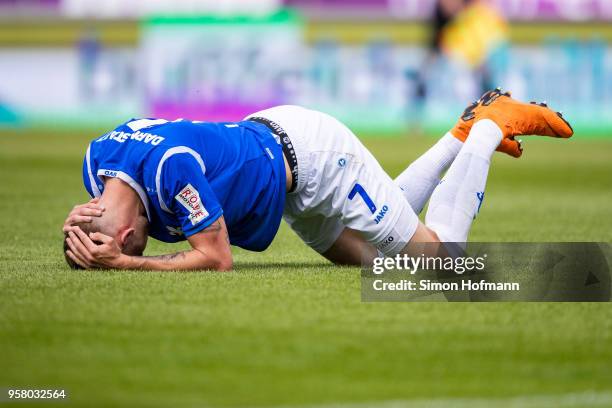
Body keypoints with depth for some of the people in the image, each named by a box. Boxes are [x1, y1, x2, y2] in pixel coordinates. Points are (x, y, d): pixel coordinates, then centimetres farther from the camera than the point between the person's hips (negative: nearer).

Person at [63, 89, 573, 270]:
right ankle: (463, 135, 34)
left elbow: (217, 258, -31)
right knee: (372, 257, 25)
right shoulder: (97, 159, -17)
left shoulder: (172, 165, -40)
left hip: (312, 154, -8)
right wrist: (84, 229, -20)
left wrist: (122, 263, -36)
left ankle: (491, 125, 20)